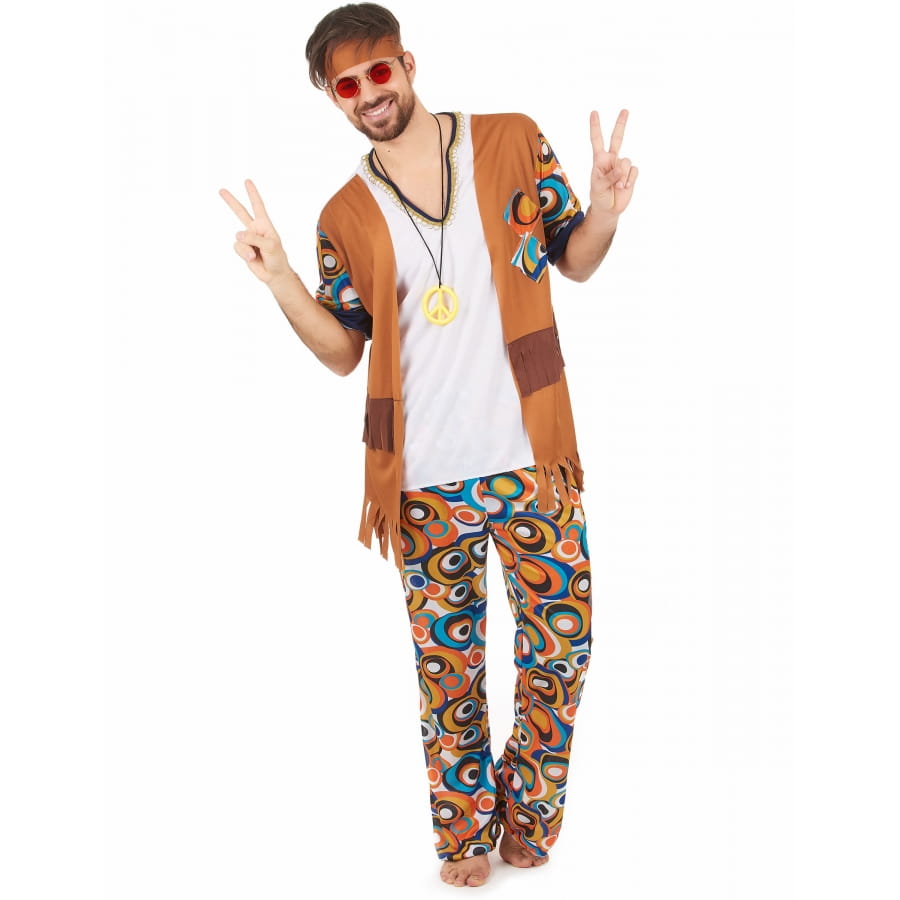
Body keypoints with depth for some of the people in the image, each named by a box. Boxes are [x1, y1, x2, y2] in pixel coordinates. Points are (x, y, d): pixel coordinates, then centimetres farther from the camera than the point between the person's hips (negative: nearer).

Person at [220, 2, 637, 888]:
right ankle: (467, 831, 31)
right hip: (425, 481, 1)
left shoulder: (511, 142, 3)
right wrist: (280, 280, -9)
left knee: (560, 642, 6)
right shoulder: (346, 217, 5)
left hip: (532, 458, 0)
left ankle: (528, 810, 31)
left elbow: (573, 261, 9)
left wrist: (603, 214, -13)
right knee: (448, 661, 11)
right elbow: (342, 350, 6)